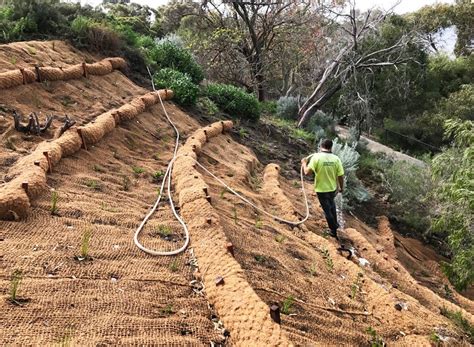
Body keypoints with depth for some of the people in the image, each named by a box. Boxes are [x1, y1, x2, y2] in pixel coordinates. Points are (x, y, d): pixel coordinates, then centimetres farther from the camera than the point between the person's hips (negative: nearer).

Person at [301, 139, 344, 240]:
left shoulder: (316, 157, -20)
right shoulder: (336, 158, -11)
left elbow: (307, 172, -23)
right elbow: (340, 176, -7)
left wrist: (304, 163, -3)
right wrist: (341, 187, 10)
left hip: (321, 189, -3)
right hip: (333, 188, 3)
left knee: (327, 210, 14)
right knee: (331, 203, 32)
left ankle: (333, 230, 27)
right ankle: (335, 224, 45)